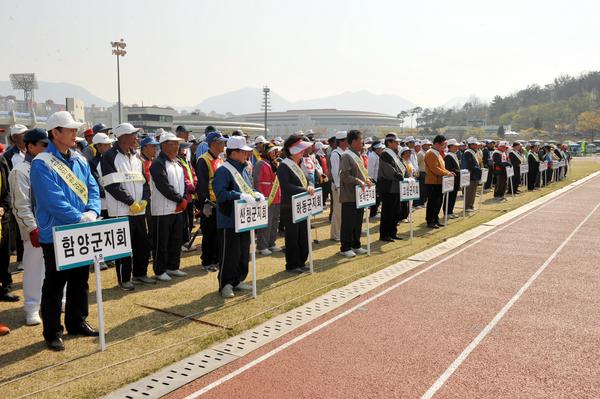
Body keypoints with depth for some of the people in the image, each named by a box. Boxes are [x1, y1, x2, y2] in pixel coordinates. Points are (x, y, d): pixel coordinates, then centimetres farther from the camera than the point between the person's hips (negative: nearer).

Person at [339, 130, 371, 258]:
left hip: (359, 194, 9)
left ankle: (356, 245, 25)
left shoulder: (358, 155, 14)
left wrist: (366, 179, 5)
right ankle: (345, 248, 9)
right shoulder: (346, 156, -14)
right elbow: (345, 176, -20)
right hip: (349, 196, -9)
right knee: (348, 223, 0)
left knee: (358, 222, 14)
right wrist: (359, 181, -23)